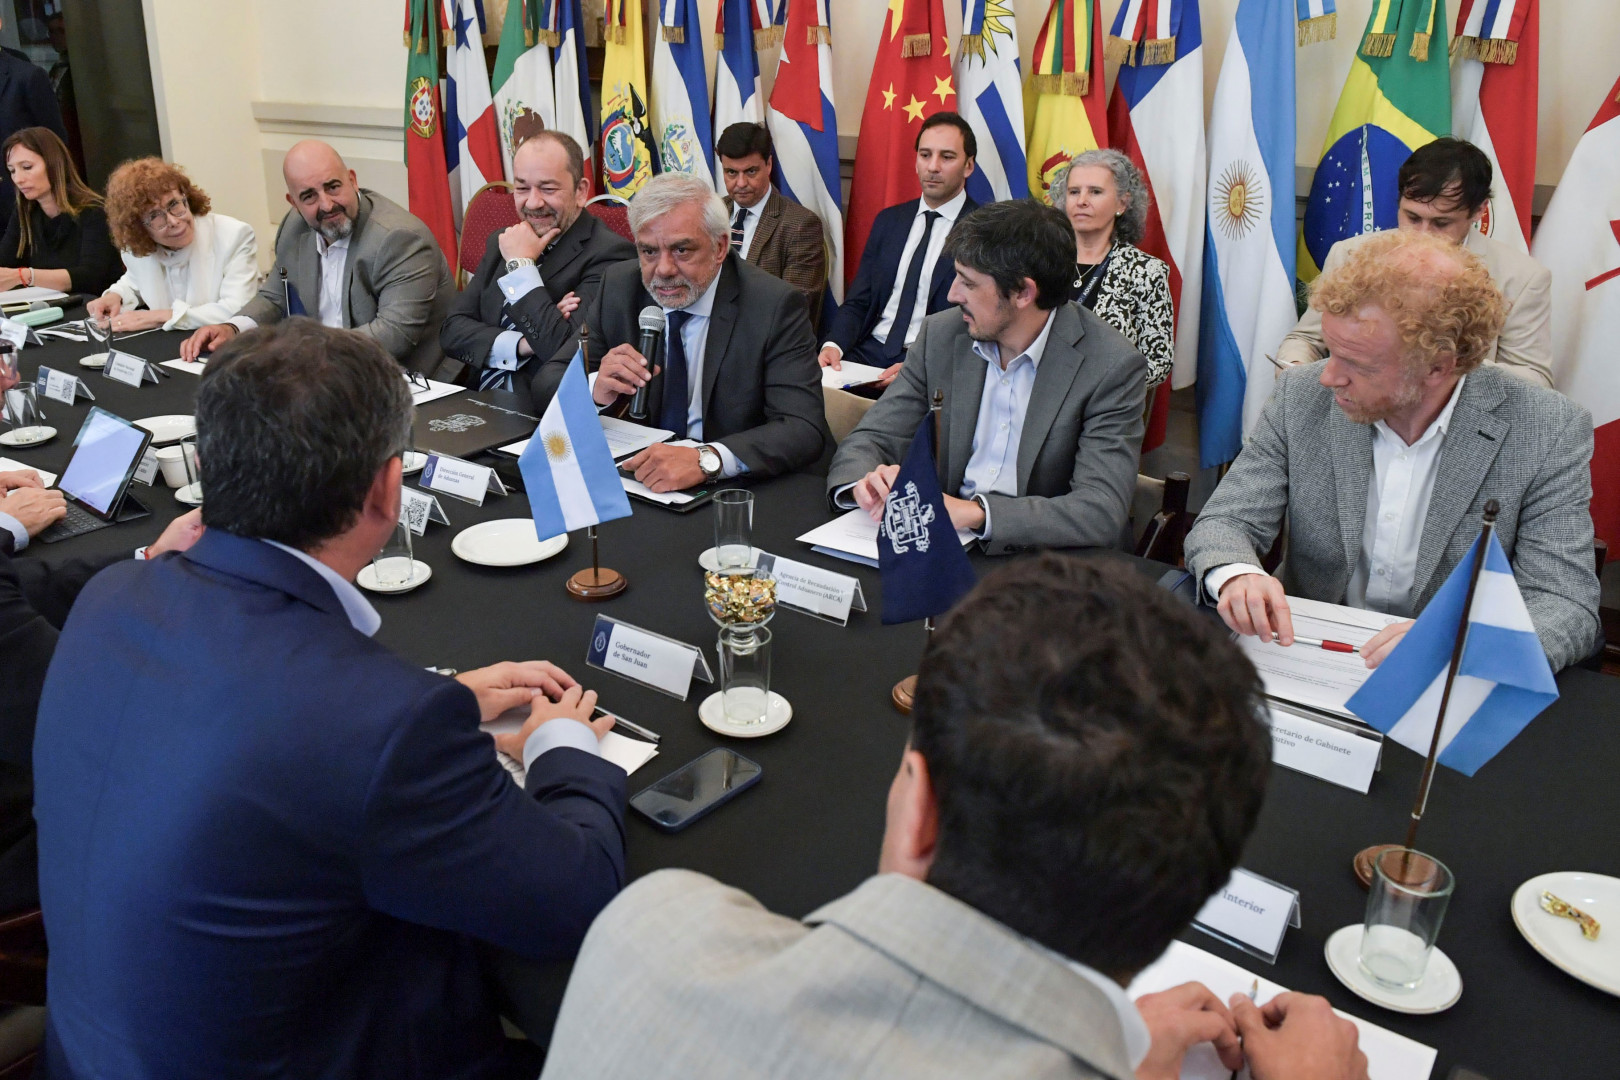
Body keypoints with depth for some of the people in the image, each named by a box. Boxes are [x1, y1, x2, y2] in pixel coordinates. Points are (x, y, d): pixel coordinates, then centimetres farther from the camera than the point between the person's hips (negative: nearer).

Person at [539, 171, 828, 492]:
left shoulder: (775, 306, -12)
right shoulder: (619, 288, 0)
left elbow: (805, 429, -21)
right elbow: (546, 382, 2)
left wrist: (707, 460, -37)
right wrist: (596, 390, -21)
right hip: (638, 475, 4)